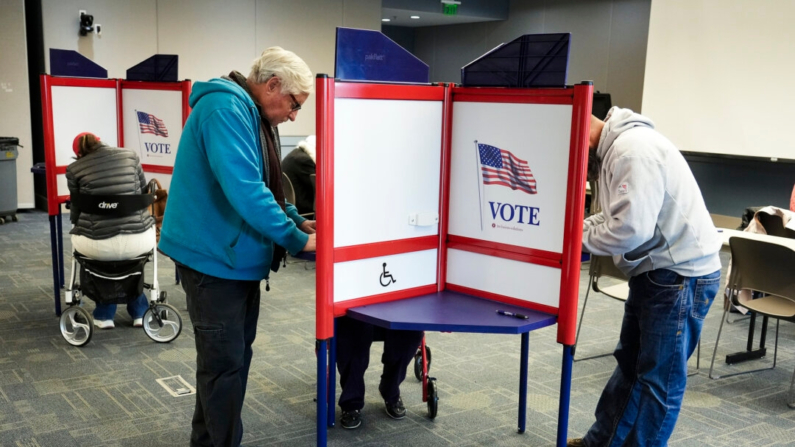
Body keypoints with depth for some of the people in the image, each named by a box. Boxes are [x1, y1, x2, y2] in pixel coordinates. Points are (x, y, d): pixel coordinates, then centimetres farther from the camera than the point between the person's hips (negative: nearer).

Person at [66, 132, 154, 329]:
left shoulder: (75, 169, 4)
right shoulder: (130, 156, 11)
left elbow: (75, 212, 11)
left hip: (98, 245, -2)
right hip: (140, 240, 2)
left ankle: (105, 315, 34)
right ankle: (139, 312, 38)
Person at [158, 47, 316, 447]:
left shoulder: (253, 116, 13)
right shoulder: (225, 107, -19)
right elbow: (243, 188, -30)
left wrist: (297, 221, 7)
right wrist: (296, 239, -22)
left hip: (238, 255, 10)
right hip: (214, 256, -10)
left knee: (236, 355, 17)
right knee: (224, 361, -2)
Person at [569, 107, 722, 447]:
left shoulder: (632, 150, -23)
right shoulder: (614, 148, 10)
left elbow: (630, 228, -29)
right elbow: (616, 217, 16)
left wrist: (579, 238, -13)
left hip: (680, 276, -11)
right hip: (656, 272, 11)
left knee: (658, 377, 2)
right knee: (629, 364, 20)